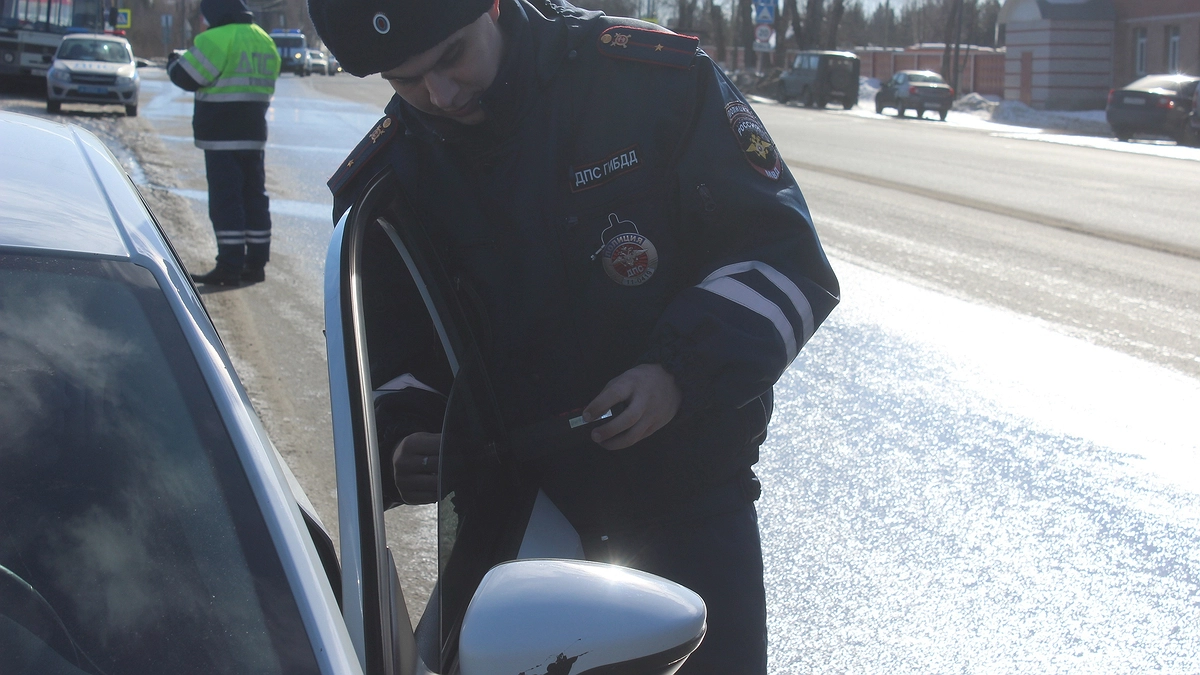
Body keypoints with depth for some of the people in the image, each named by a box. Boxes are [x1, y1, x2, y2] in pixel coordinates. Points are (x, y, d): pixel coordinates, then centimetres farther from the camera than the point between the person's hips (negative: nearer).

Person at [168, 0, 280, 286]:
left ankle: (230, 267, -7)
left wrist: (173, 63, 11)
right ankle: (256, 262, 16)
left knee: (225, 200, -6)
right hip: (254, 133, 8)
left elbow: (188, 76, -11)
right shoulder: (265, 41, 14)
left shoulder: (217, 39, -13)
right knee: (254, 196, 12)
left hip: (222, 136, -8)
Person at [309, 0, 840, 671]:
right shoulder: (383, 184, -5)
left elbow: (787, 255, -13)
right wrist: (401, 442, -15)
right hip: (516, 497, 3)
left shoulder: (658, 77, -16)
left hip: (688, 489, -2)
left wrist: (681, 374, -26)